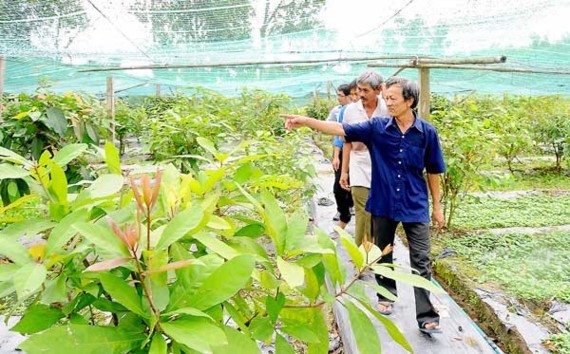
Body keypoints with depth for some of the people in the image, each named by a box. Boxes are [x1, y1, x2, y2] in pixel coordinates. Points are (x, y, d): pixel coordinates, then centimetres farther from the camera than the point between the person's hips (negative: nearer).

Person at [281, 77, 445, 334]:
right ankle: (386, 296, 38)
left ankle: (426, 318, 11)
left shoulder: (427, 132, -4)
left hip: (415, 207, -1)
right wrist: (306, 121, -22)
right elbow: (340, 130, -11)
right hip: (383, 204, 1)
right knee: (383, 256, 16)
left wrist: (437, 206, 8)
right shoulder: (376, 127, -5)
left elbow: (433, 171, 4)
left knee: (420, 263, 1)